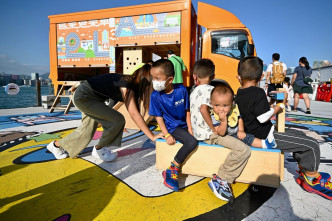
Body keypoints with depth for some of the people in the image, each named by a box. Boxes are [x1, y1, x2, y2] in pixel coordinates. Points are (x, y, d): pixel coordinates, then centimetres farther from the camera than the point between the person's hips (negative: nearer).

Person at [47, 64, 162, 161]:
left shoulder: (132, 82, -3)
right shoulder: (128, 87, -27)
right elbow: (134, 113, -34)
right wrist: (152, 136, -34)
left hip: (92, 97, 9)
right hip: (83, 97, -9)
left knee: (87, 129, 18)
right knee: (117, 120, -14)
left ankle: (56, 145, 38)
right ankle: (98, 149, 6)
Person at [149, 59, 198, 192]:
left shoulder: (182, 90, -5)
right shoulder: (156, 96, -10)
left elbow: (187, 111, 4)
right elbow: (159, 117, -6)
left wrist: (190, 128, -3)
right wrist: (167, 135, -14)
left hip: (184, 125, 5)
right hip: (172, 128, -5)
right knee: (192, 142, -26)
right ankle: (172, 170, -11)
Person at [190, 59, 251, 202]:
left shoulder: (194, 91, 14)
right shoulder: (209, 89, -13)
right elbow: (203, 109, -28)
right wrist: (213, 128, -18)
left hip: (198, 132, 10)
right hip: (208, 134, -10)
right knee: (244, 149, -19)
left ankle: (225, 180, 13)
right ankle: (220, 180, -10)